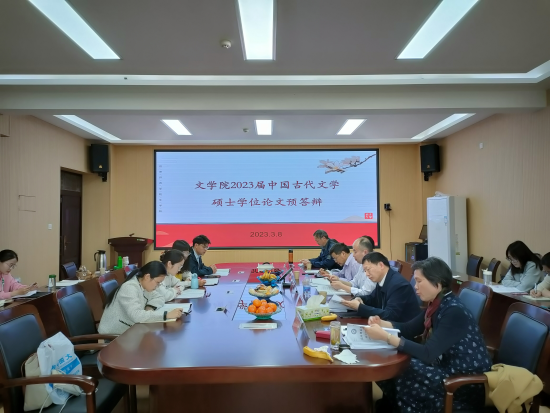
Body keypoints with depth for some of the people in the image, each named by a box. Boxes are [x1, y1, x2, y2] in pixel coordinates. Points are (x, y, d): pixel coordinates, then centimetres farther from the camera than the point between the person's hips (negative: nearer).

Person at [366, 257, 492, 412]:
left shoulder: (454, 312, -27)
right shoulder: (437, 305, 0)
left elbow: (428, 354, -31)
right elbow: (409, 329, 11)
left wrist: (386, 337, -33)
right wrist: (381, 323, -7)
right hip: (448, 366, 8)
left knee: (402, 377, -15)